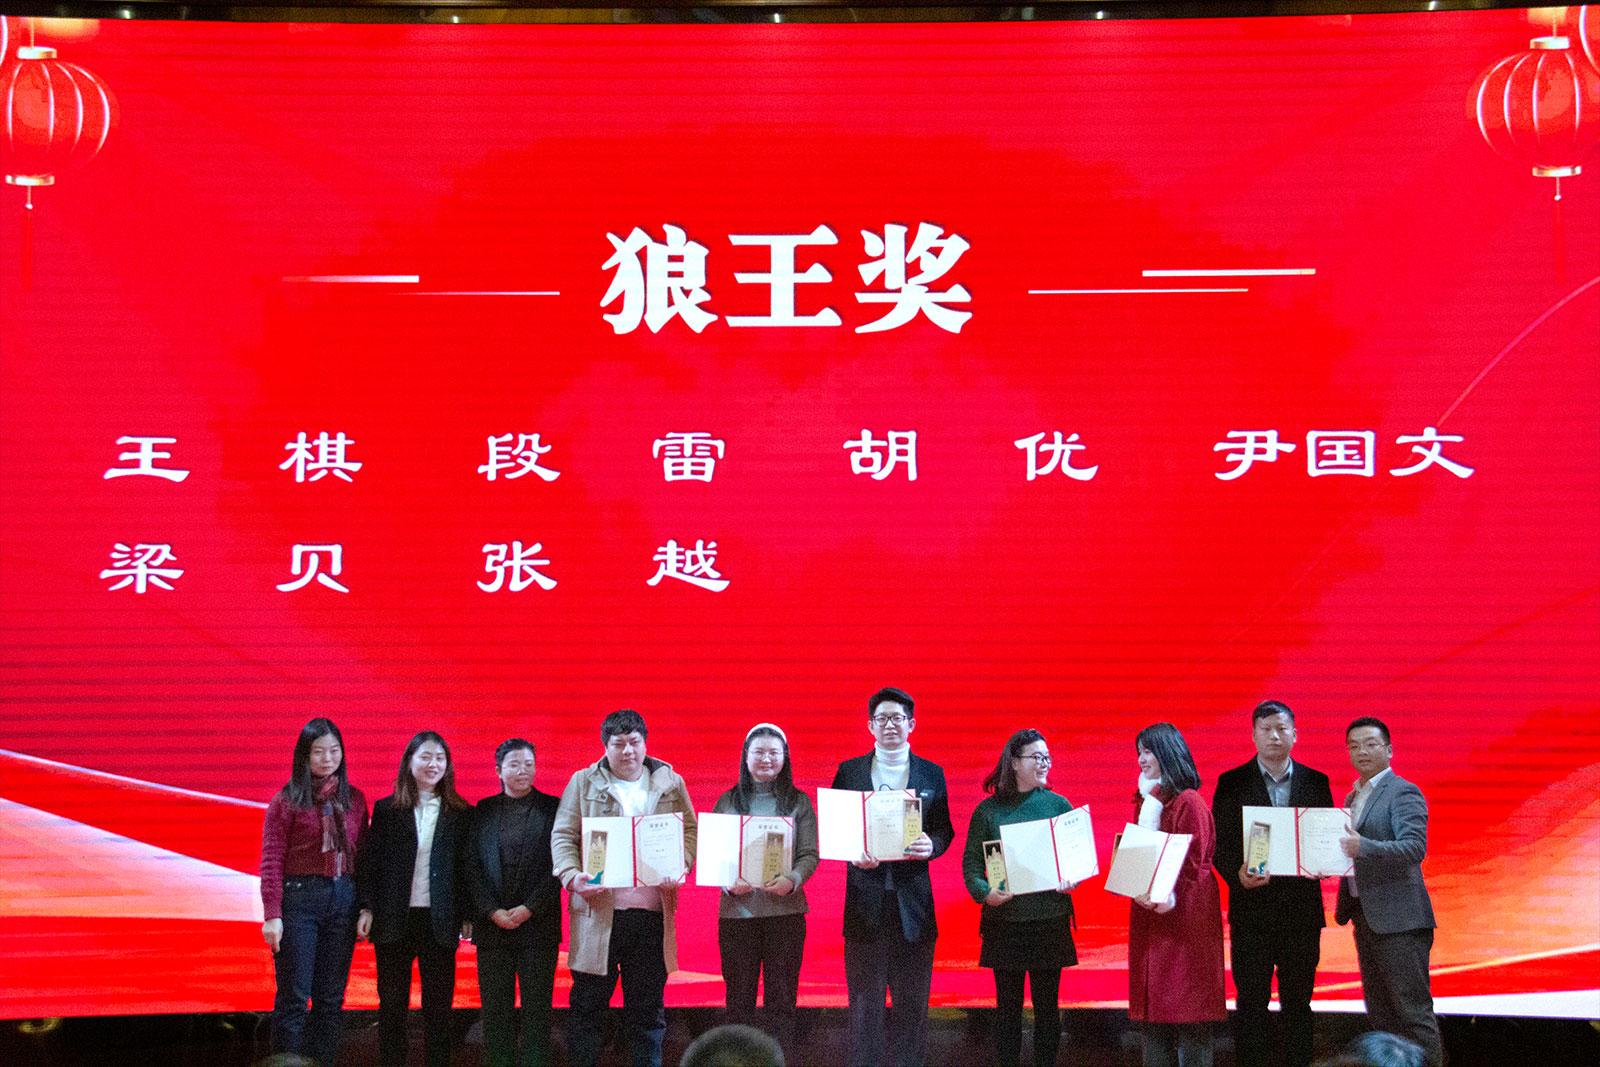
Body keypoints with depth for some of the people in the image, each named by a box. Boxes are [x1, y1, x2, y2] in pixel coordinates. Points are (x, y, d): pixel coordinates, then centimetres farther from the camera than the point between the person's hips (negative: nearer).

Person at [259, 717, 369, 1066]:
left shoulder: (354, 799, 9)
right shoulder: (286, 801, -3)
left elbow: (361, 855, 11)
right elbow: (271, 862, -6)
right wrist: (272, 915, -12)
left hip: (343, 899, 4)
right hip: (299, 897, -4)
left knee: (332, 998, 8)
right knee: (294, 997, -1)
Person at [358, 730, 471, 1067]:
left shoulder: (459, 814, 4)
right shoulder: (386, 810, 4)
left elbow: (466, 867, 4)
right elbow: (370, 862, 4)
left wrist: (467, 914, -1)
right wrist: (367, 907, -4)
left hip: (440, 921, 0)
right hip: (394, 919, 0)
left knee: (438, 1004, 4)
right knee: (392, 1003, 7)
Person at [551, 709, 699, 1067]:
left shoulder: (670, 783, 9)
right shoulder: (583, 783, 5)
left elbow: (690, 830, 11)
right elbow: (563, 835, 3)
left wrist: (680, 866, -8)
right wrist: (572, 875, -14)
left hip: (651, 911, 1)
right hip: (598, 909, -1)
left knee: (648, 1003, 7)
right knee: (588, 1001, 4)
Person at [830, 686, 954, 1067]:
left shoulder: (932, 774, 8)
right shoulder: (849, 772, 7)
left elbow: (944, 830, 8)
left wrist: (931, 845, -14)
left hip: (912, 901, 1)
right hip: (865, 902, 0)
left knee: (912, 1002, 4)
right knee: (865, 1001, 3)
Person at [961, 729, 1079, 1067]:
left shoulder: (1059, 805, 4)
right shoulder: (988, 810, 2)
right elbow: (971, 862, 0)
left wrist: (1071, 880, -13)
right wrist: (984, 892, -18)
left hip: (1050, 917, 1)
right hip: (1004, 919, -1)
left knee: (1047, 1004, 6)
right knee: (1008, 1004, 5)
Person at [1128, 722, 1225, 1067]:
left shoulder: (1189, 802, -10)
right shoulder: (1148, 801, 14)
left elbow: (1194, 865, -15)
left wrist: (1169, 898, -25)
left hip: (1183, 916, -8)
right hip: (1150, 916, 8)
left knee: (1185, 1008, -5)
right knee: (1155, 1006, 9)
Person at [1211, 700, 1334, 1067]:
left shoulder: (1316, 782, 8)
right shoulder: (1232, 783, 2)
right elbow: (1219, 843, -1)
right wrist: (1237, 874, -20)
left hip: (1301, 908, 2)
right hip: (1252, 906, -2)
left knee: (1298, 1002, 7)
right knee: (1251, 1002, 1)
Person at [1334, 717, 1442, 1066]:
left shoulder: (1403, 792, -9)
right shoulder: (1354, 798, 17)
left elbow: (1414, 847, -21)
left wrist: (1363, 847, -34)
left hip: (1398, 919, -9)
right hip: (1365, 916, 9)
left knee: (1413, 1011, -7)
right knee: (1379, 1013, 14)